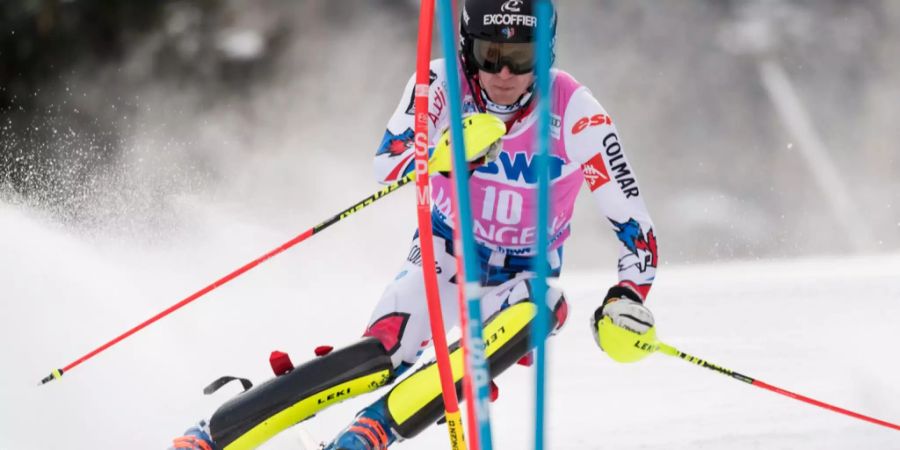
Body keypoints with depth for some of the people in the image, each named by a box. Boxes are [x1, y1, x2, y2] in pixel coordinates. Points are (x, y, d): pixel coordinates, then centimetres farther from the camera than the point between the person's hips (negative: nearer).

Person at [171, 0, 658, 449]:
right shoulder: (442, 83, -18)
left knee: (536, 310, -34)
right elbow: (388, 166, -28)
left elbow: (632, 221, -15)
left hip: (521, 278, 1)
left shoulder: (574, 112, -20)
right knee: (383, 353, -27)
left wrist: (628, 298, -30)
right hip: (445, 256, -1)